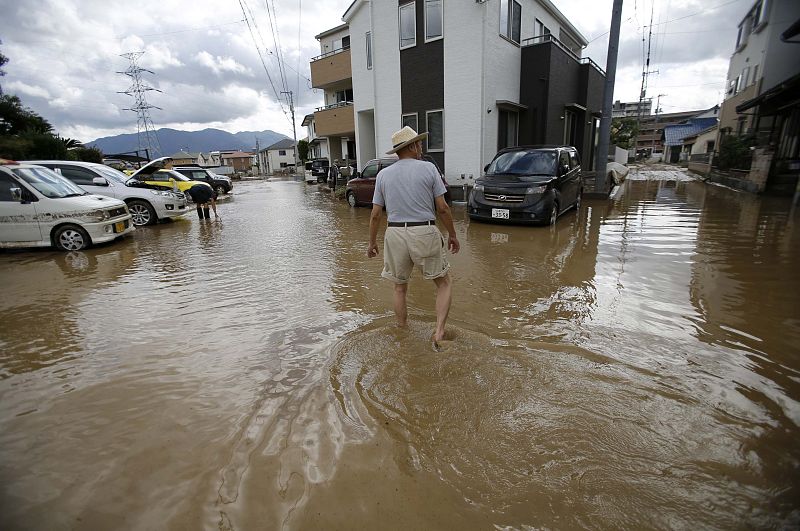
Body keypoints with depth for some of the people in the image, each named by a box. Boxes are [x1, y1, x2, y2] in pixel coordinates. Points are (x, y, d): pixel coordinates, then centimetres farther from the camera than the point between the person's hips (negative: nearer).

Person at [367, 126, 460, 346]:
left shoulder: (383, 175, 6)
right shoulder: (428, 168, -1)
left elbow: (376, 214, 5)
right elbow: (443, 208, -3)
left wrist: (372, 242, 16)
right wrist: (452, 234, 8)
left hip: (396, 234, 3)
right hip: (425, 233, -2)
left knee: (400, 287, 20)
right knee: (444, 284, 13)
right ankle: (439, 331, -1)